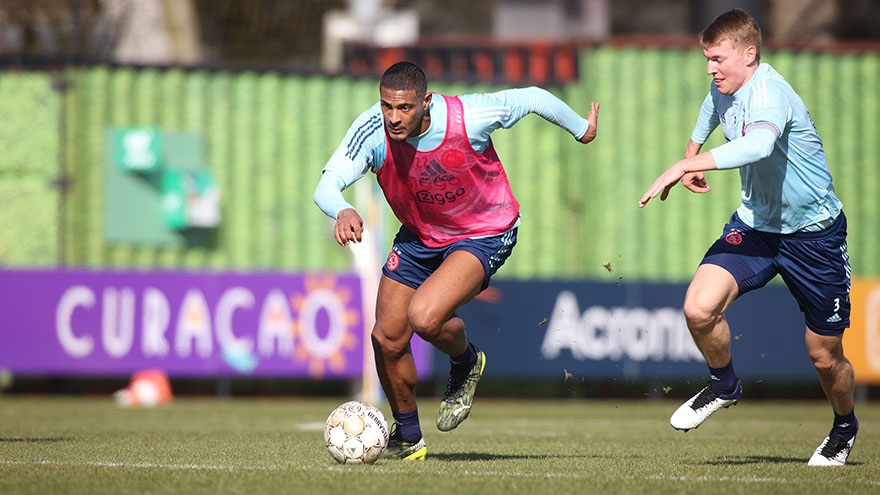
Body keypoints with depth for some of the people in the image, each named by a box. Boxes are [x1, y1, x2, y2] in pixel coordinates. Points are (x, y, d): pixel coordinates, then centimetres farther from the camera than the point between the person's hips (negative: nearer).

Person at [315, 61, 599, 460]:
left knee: (423, 316, -28)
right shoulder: (373, 130, -24)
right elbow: (327, 185, -29)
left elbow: (531, 98, -13)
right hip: (418, 234, 5)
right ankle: (407, 438, 31)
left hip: (485, 235, -5)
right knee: (387, 338, 5)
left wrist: (582, 128, 5)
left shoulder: (467, 117, -31)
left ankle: (466, 363, 8)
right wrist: (343, 212, -54)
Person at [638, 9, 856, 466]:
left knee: (825, 357, 5)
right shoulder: (724, 91, -2)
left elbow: (758, 145, -50)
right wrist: (692, 156, 28)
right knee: (699, 308, -20)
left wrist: (683, 167, -50)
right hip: (754, 223, 6)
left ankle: (844, 426, 37)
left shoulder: (769, 93, -27)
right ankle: (724, 385, 8)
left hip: (813, 233, -6)